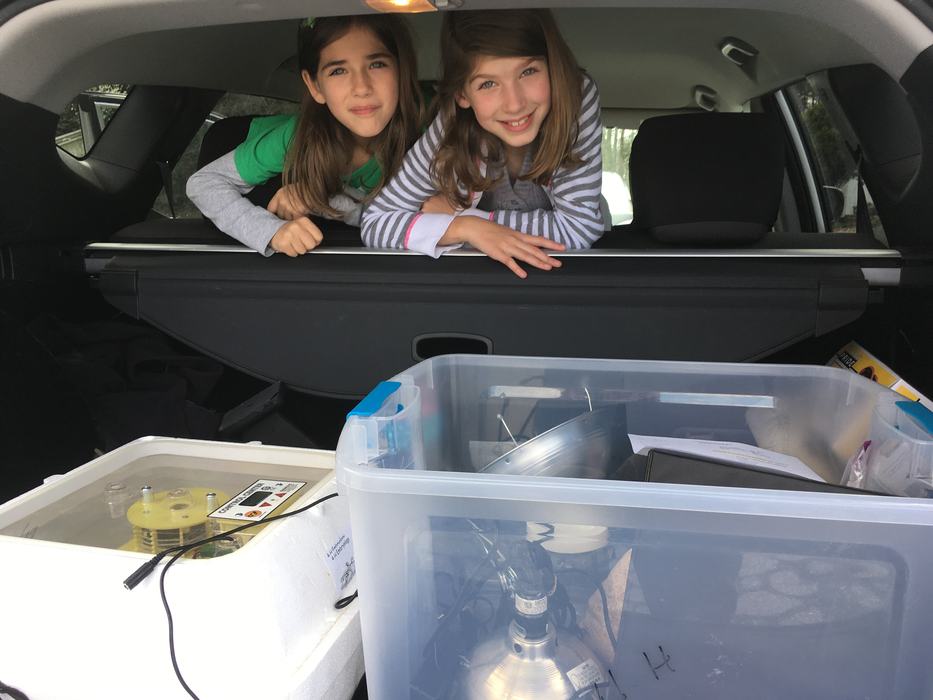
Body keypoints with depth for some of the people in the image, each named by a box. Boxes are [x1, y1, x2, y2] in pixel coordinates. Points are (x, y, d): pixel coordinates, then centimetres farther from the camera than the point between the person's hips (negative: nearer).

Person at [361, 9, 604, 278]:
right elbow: (374, 223, -16)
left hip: (567, 272, -1)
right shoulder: (453, 127, -23)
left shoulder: (580, 98, -26)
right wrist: (465, 226, -32)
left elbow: (580, 226, -26)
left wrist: (459, 213, -23)